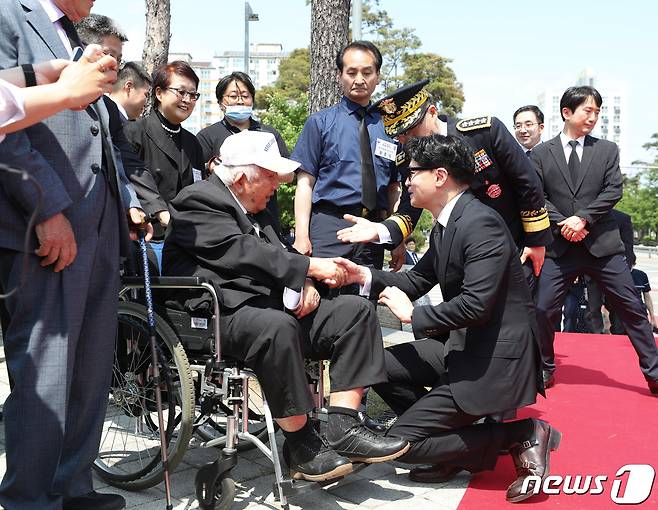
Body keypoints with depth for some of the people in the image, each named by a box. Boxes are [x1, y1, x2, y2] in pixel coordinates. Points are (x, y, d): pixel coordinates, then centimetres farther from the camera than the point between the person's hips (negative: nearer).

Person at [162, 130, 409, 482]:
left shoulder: (256, 206, 22)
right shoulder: (198, 201, -6)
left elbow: (278, 253, 22)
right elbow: (241, 252, -19)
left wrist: (303, 282, 0)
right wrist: (308, 267, -17)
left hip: (271, 304, 9)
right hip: (223, 314, -9)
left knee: (356, 310, -4)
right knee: (277, 327, -39)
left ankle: (343, 430, -12)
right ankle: (300, 445, -22)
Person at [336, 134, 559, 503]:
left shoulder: (482, 223, -21)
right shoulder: (446, 224, 9)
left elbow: (475, 304, -28)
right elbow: (417, 281, 15)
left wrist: (413, 314, -15)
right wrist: (365, 276, 0)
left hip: (496, 359, -9)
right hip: (462, 346, 9)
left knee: (400, 441, -7)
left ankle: (521, 435, -2)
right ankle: (456, 443, 11)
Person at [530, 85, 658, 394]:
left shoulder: (607, 150, 11)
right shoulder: (541, 154, 8)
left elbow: (613, 191, 1)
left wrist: (583, 217, -12)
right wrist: (562, 224, -11)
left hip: (602, 244, 1)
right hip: (559, 247, 0)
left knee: (631, 308, 1)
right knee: (543, 310, -1)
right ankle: (546, 370, 19)